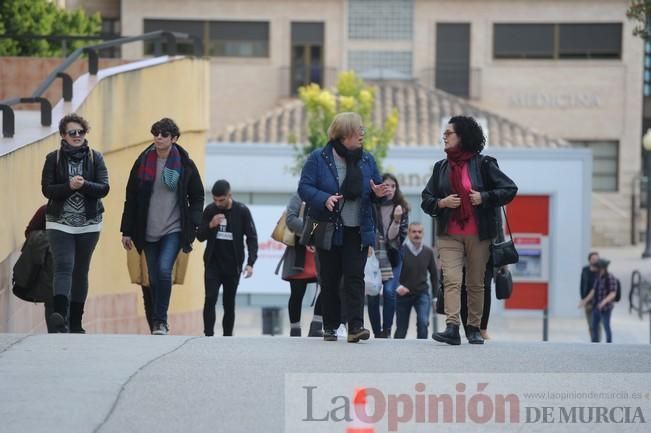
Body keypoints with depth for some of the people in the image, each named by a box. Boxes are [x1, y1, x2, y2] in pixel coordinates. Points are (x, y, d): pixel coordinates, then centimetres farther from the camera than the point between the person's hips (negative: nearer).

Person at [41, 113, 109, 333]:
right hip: (60, 222, -2)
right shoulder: (53, 158, 2)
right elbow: (47, 189, -6)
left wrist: (84, 184, -22)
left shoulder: (95, 158, 4)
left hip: (88, 224, 2)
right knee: (64, 266, -17)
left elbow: (104, 188, -4)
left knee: (81, 271, 9)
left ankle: (75, 322, 16)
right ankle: (60, 314, -31)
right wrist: (69, 186, -21)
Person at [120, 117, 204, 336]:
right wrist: (127, 231, 5)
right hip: (149, 232, 3)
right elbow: (131, 197, 7)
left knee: (164, 270, -20)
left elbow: (197, 197, 8)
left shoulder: (185, 165, 0)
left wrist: (193, 224, -4)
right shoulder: (143, 163, 4)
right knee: (154, 278, 6)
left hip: (174, 230, -3)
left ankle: (160, 320, -12)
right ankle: (158, 323, 17)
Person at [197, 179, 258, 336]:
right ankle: (208, 336, -12)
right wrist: (210, 225, -18)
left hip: (233, 265, -1)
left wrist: (250, 262, -14)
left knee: (229, 303, 5)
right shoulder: (209, 210, -1)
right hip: (213, 264, 1)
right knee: (210, 299, -13)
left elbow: (252, 237, -4)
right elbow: (200, 236, 3)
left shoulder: (242, 211, -6)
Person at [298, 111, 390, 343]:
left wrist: (377, 193, -8)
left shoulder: (366, 160, 9)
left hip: (357, 231, 2)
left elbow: (375, 189, 17)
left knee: (355, 277, -8)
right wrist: (324, 199, -25)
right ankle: (330, 326, 15)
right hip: (328, 230, -2)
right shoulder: (319, 159, -2)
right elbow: (304, 188, -7)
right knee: (329, 280, 5)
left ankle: (355, 326, -15)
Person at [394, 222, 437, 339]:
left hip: (422, 294, 1)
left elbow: (434, 274, 8)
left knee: (423, 322, -22)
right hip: (403, 294, -1)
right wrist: (397, 285, -32)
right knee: (401, 328, 10)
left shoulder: (428, 252, -5)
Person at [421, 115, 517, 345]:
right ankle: (452, 328, -24)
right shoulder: (441, 167, 13)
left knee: (476, 283, 5)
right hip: (449, 235, 2)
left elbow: (510, 189, 1)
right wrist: (441, 203, -7)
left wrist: (484, 197, -11)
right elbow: (426, 200, 14)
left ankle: (474, 328, 15)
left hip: (478, 235, -2)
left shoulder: (483, 164, 1)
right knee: (451, 280, -14)